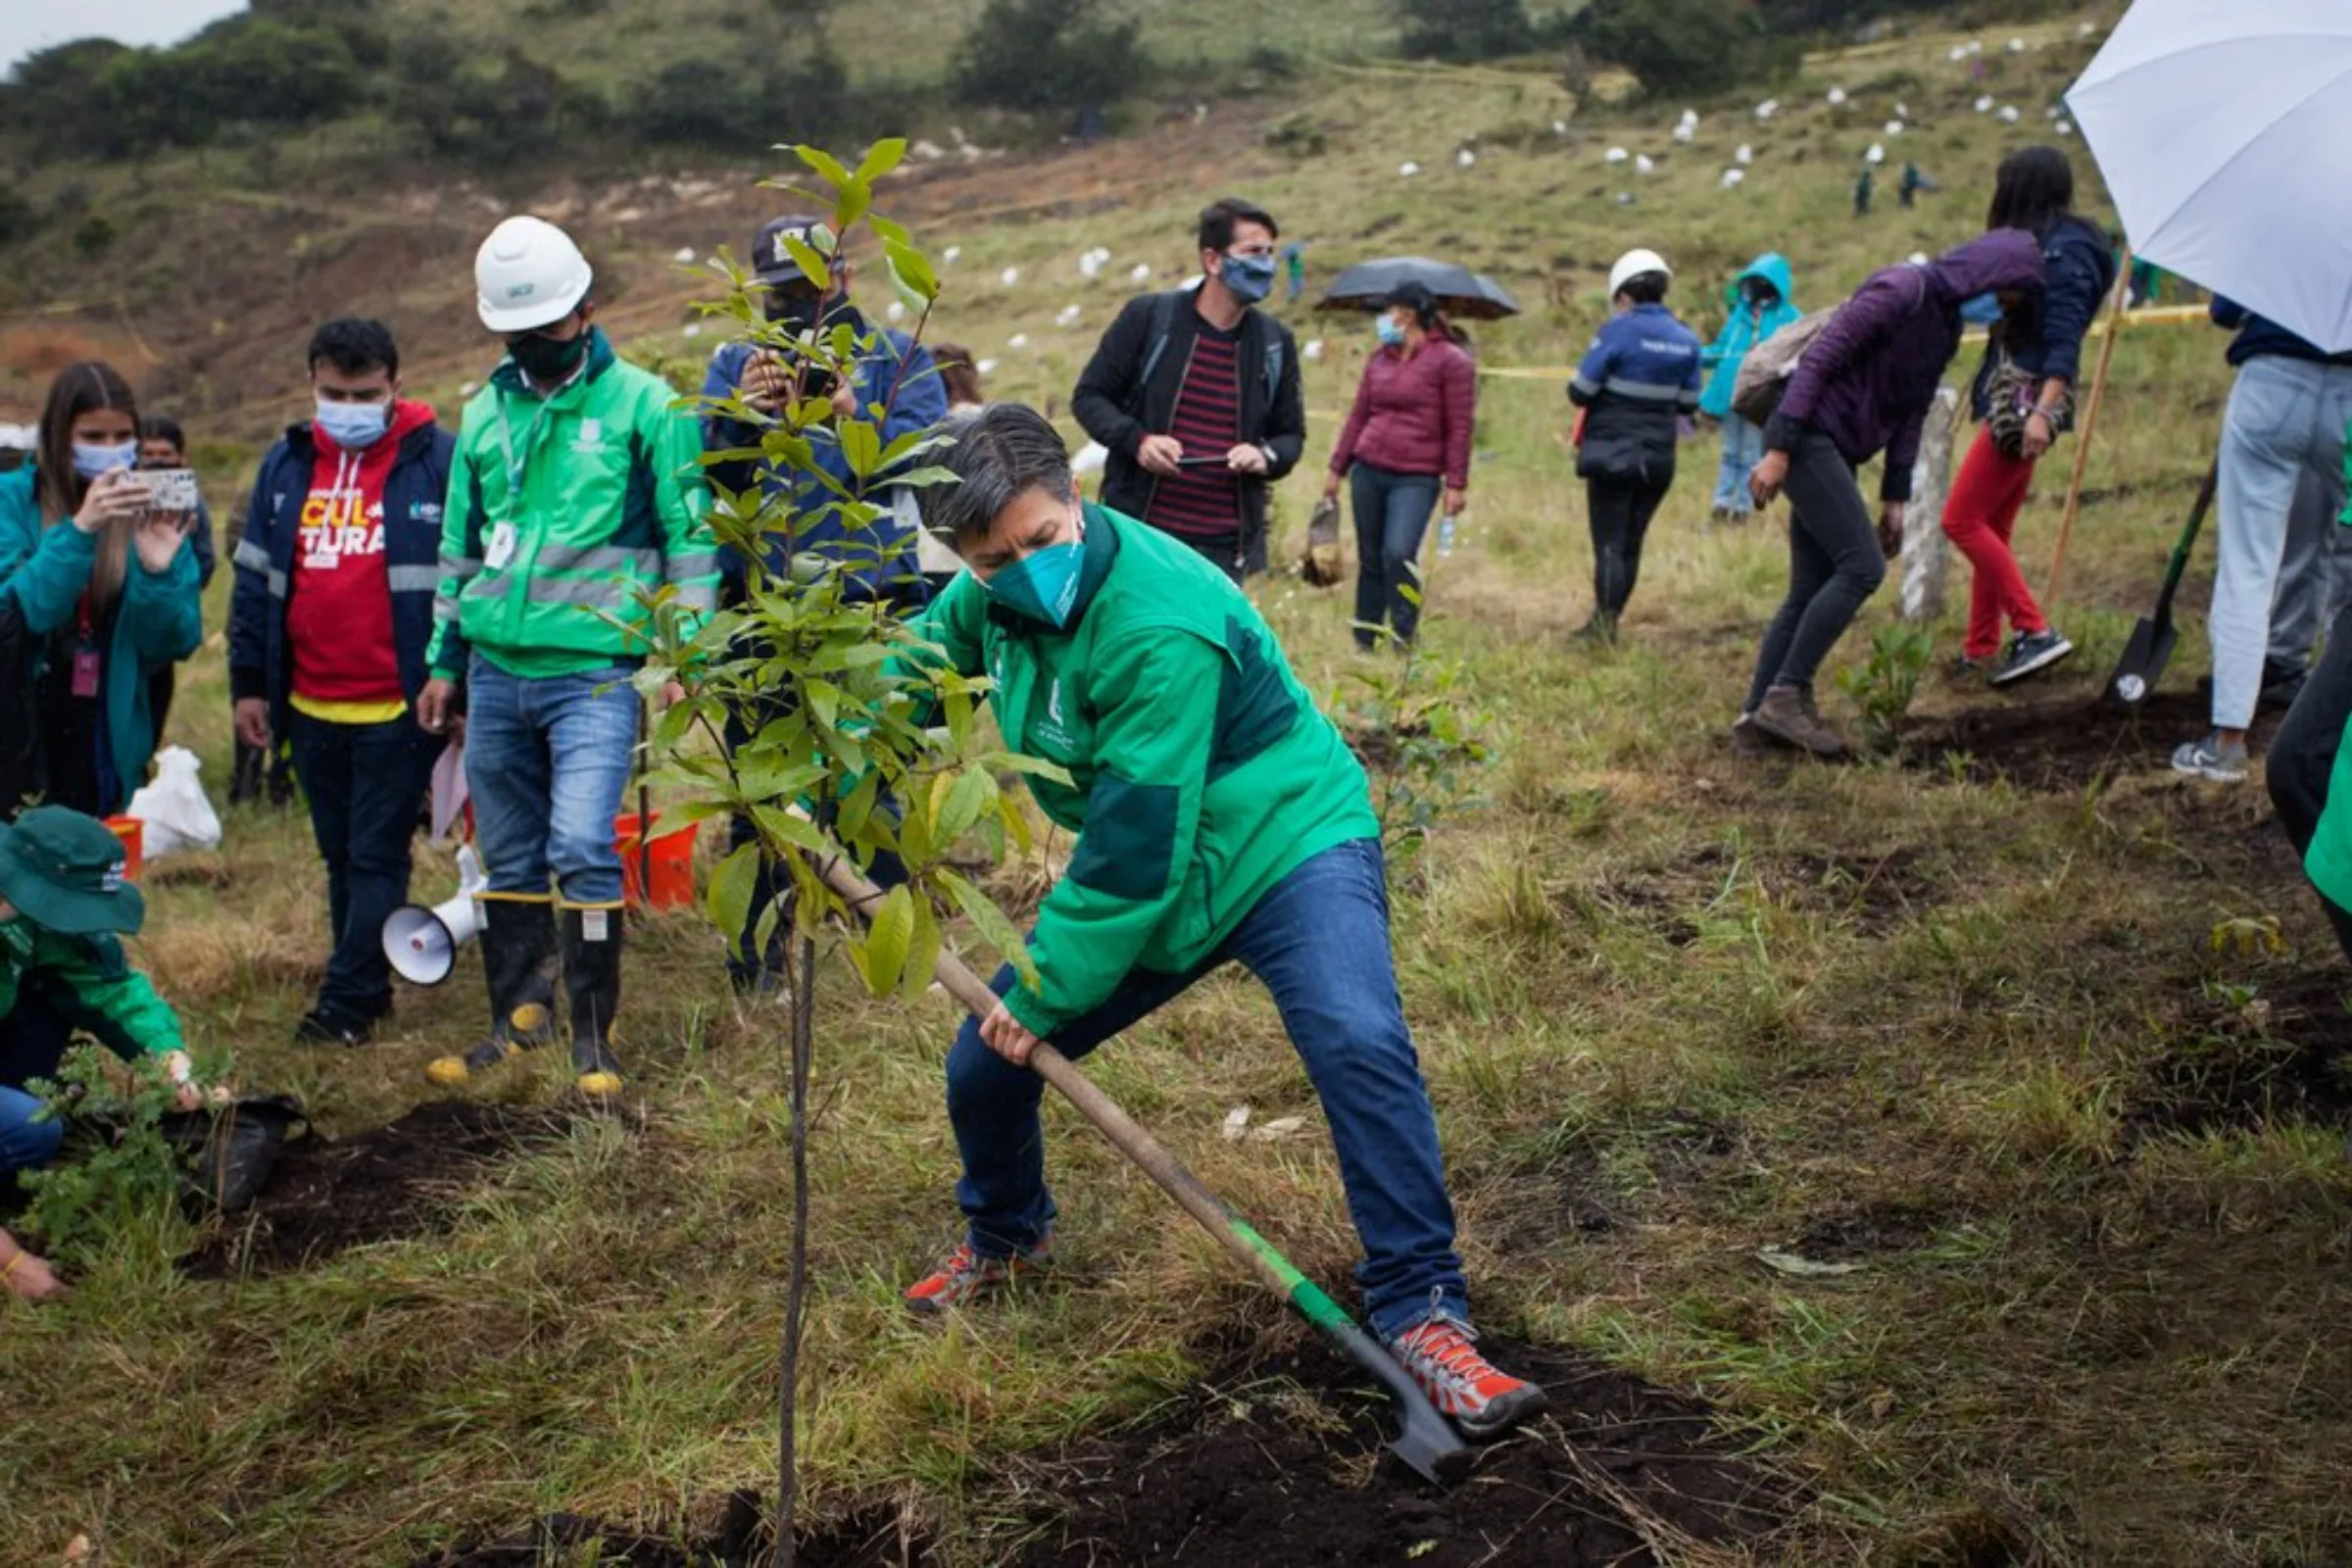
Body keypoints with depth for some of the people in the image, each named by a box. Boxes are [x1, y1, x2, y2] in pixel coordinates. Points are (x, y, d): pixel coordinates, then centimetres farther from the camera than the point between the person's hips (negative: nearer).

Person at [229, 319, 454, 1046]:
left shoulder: (437, 459, -7)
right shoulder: (286, 464, 9)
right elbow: (255, 577, 14)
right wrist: (248, 683, 12)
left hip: (399, 707, -6)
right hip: (311, 706, 6)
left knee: (378, 855, -2)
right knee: (340, 855, 14)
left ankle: (346, 1000, 3)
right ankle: (367, 988, 25)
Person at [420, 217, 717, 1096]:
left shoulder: (644, 405, -2)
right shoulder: (486, 414, 13)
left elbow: (690, 536, 0)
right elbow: (459, 547, 20)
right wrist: (444, 662, 18)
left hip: (594, 670, -5)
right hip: (496, 670, 5)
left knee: (581, 847, -15)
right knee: (510, 859, 11)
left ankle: (592, 1036, -2)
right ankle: (518, 1019, 24)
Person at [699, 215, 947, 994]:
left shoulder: (899, 358, 6)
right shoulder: (735, 362, 10)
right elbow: (705, 473, -3)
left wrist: (847, 409, -27)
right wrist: (739, 412, -23)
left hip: (871, 607, -1)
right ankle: (757, 958, 18)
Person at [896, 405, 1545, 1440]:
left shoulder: (1157, 626, -32)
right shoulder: (995, 593, -7)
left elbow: (1138, 855, -29)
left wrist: (1045, 995, -21)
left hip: (1285, 841, -7)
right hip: (1143, 874, 7)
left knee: (1359, 1045, -32)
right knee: (983, 1061, 6)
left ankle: (1421, 1316, -21)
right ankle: (1005, 1236, 38)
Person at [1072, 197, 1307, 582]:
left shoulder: (1275, 342, 7)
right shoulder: (1148, 317, -3)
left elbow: (1291, 434, 16)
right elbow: (1089, 397, 3)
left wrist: (1267, 457, -9)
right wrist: (1136, 440, -16)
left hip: (1228, 547, 3)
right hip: (1140, 534, -3)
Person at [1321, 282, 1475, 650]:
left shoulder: (1450, 361, -3)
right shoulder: (1379, 359, 13)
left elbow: (1460, 427, -6)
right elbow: (1359, 416, 18)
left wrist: (1456, 483, -10)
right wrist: (1338, 468, 17)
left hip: (1416, 478, -5)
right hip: (1368, 471, 5)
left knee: (1398, 554, -19)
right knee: (1370, 559, 8)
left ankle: (1403, 642, -9)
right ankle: (1363, 643, 16)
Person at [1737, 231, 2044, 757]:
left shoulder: (1946, 326, 16)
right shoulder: (1902, 291, -14)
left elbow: (1912, 413, 19)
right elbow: (1819, 359, -19)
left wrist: (1895, 497, 13)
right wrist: (1779, 450, -22)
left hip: (1832, 451, 10)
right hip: (1807, 434, -10)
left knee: (1810, 590, 6)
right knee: (1862, 566, -14)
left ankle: (1757, 716, 8)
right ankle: (1786, 693, -11)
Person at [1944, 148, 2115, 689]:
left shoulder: (2063, 249, -12)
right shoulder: (2040, 246, 17)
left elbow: (2065, 340, -21)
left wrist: (2043, 411, -30)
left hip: (2025, 400, -10)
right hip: (2013, 399, 10)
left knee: (1962, 520, -11)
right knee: (1991, 528, 12)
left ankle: (2036, 631, -12)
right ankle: (1980, 651, 17)